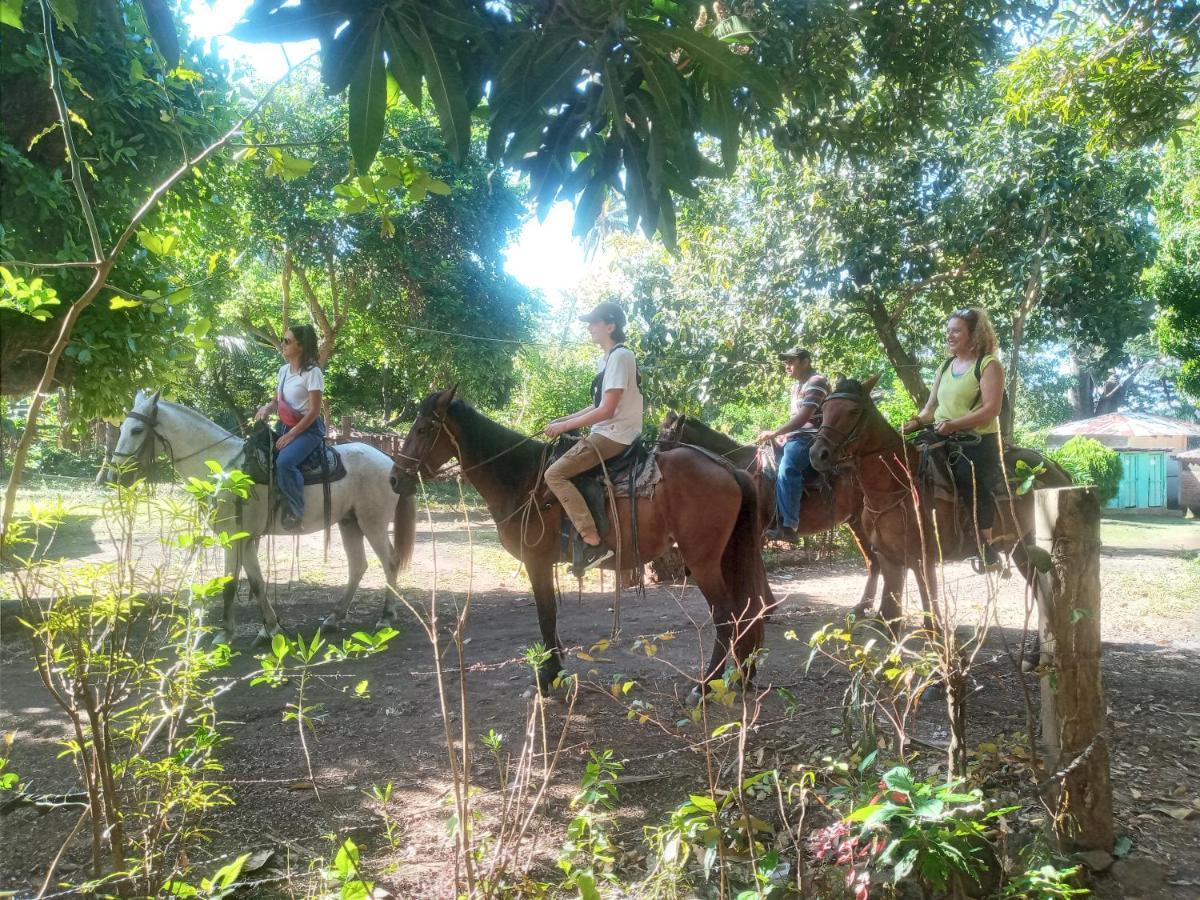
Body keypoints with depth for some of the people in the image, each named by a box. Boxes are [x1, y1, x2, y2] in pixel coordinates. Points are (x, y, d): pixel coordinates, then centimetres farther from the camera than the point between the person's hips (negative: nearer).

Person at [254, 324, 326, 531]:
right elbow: (277, 401, 19)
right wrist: (266, 408, -5)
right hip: (284, 426, 8)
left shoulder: (312, 372, -14)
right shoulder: (283, 370, 10)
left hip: (308, 428, -8)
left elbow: (314, 411, -17)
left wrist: (291, 435, -20)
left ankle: (295, 512, -17)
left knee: (284, 461, -31)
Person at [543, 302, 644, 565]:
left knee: (555, 473, -17)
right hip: (608, 433, 11)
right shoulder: (609, 358, 17)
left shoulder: (619, 356, -15)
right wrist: (565, 419, 11)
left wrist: (565, 426, -14)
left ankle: (593, 541, -22)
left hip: (613, 436, -11)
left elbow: (606, 410, -20)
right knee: (557, 454, 21)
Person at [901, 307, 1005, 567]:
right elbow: (931, 407, 17)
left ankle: (986, 542, -15)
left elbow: (991, 409, -15)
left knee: (969, 479, -25)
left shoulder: (988, 365, -3)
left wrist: (953, 424, -24)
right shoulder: (946, 367, 17)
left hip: (978, 442, -7)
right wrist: (916, 422, -4)